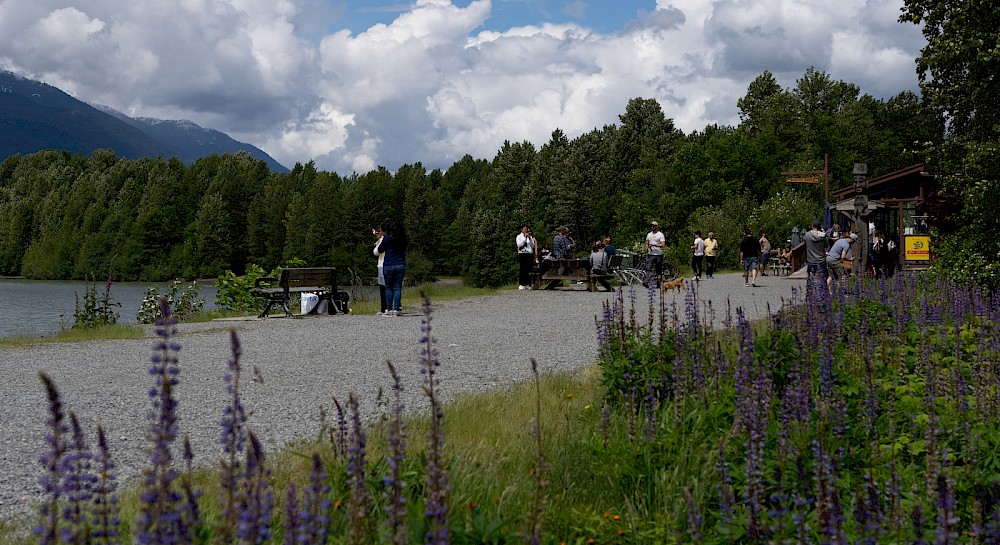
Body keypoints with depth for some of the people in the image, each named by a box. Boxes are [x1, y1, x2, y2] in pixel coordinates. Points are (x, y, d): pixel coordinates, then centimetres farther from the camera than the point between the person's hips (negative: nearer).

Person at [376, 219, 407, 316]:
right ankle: (396, 309, -1)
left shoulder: (387, 238, -6)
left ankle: (389, 309, 0)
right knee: (398, 287, 4)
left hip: (388, 266, -3)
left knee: (388, 287, 4)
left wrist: (382, 238, 15)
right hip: (401, 265, 3)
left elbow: (379, 250, 3)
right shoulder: (403, 238, 6)